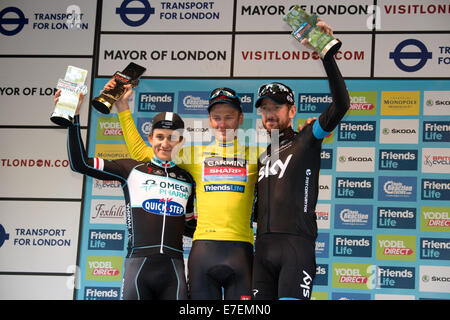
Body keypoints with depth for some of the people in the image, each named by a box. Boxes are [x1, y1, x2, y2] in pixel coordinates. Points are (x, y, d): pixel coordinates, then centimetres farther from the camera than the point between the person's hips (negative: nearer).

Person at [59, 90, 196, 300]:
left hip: (173, 268, 2)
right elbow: (80, 163, 5)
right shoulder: (132, 170, 10)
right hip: (138, 264, -2)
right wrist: (73, 117, 0)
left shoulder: (187, 180, 19)